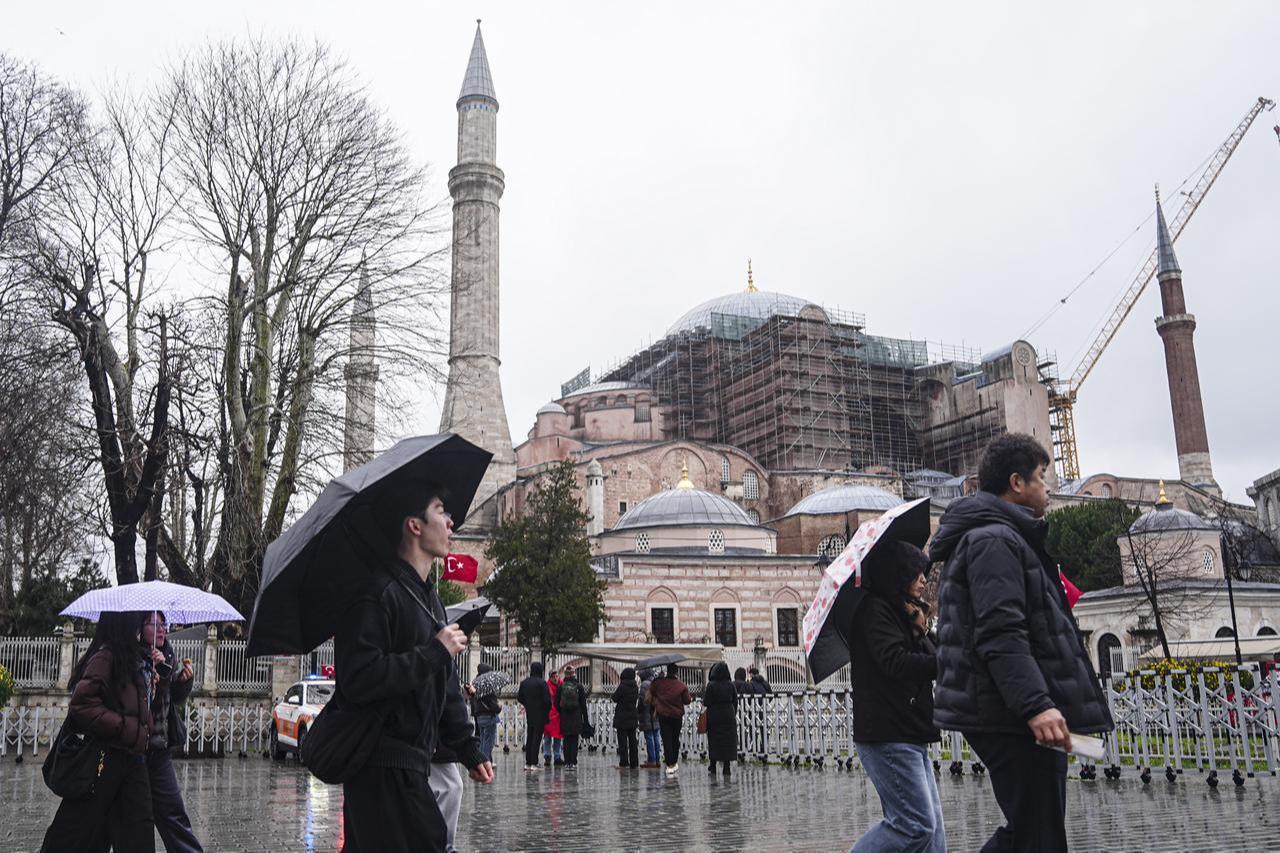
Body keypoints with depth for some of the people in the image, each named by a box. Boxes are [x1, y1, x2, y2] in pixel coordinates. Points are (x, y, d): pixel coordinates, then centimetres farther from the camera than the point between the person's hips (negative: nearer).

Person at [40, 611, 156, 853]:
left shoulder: (131, 658, 13)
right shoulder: (104, 658, -14)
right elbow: (82, 707, -21)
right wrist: (129, 730, -19)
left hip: (131, 756, 8)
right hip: (102, 757, -8)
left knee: (139, 829, 4)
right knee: (76, 833, 5)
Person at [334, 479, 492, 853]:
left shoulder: (430, 598, 17)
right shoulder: (379, 593, -14)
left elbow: (446, 688, 23)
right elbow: (359, 678, -25)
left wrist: (470, 751, 21)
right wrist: (435, 652, -18)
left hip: (411, 763, 9)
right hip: (383, 766, -9)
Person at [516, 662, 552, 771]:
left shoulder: (524, 683, 3)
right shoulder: (542, 683, -14)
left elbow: (519, 698, 11)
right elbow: (547, 700, -15)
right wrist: (547, 712, 1)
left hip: (529, 714, 5)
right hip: (540, 715, -5)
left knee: (529, 738, 13)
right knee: (536, 738, -2)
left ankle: (528, 763, 15)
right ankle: (533, 763, -4)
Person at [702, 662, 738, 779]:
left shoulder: (711, 685, -11)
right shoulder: (730, 685, -2)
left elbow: (706, 703, -11)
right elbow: (735, 702, 2)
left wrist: (703, 694, 8)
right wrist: (733, 715, 14)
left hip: (714, 716, -2)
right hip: (729, 715, 2)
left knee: (713, 742, 9)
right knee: (728, 742, 6)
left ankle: (712, 768, 12)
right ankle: (726, 769, 4)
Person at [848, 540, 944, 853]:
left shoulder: (900, 614, 21)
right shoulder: (874, 610, -9)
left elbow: (927, 658, 15)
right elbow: (897, 663, -23)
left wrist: (921, 632, -3)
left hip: (911, 737, 10)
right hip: (888, 738, -10)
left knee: (931, 824, 8)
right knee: (916, 825, -13)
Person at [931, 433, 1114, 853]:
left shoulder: (993, 536, 22)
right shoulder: (994, 540, -13)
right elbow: (1000, 633, -25)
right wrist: (1036, 704, -31)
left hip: (1010, 717, 11)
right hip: (1014, 720, -11)